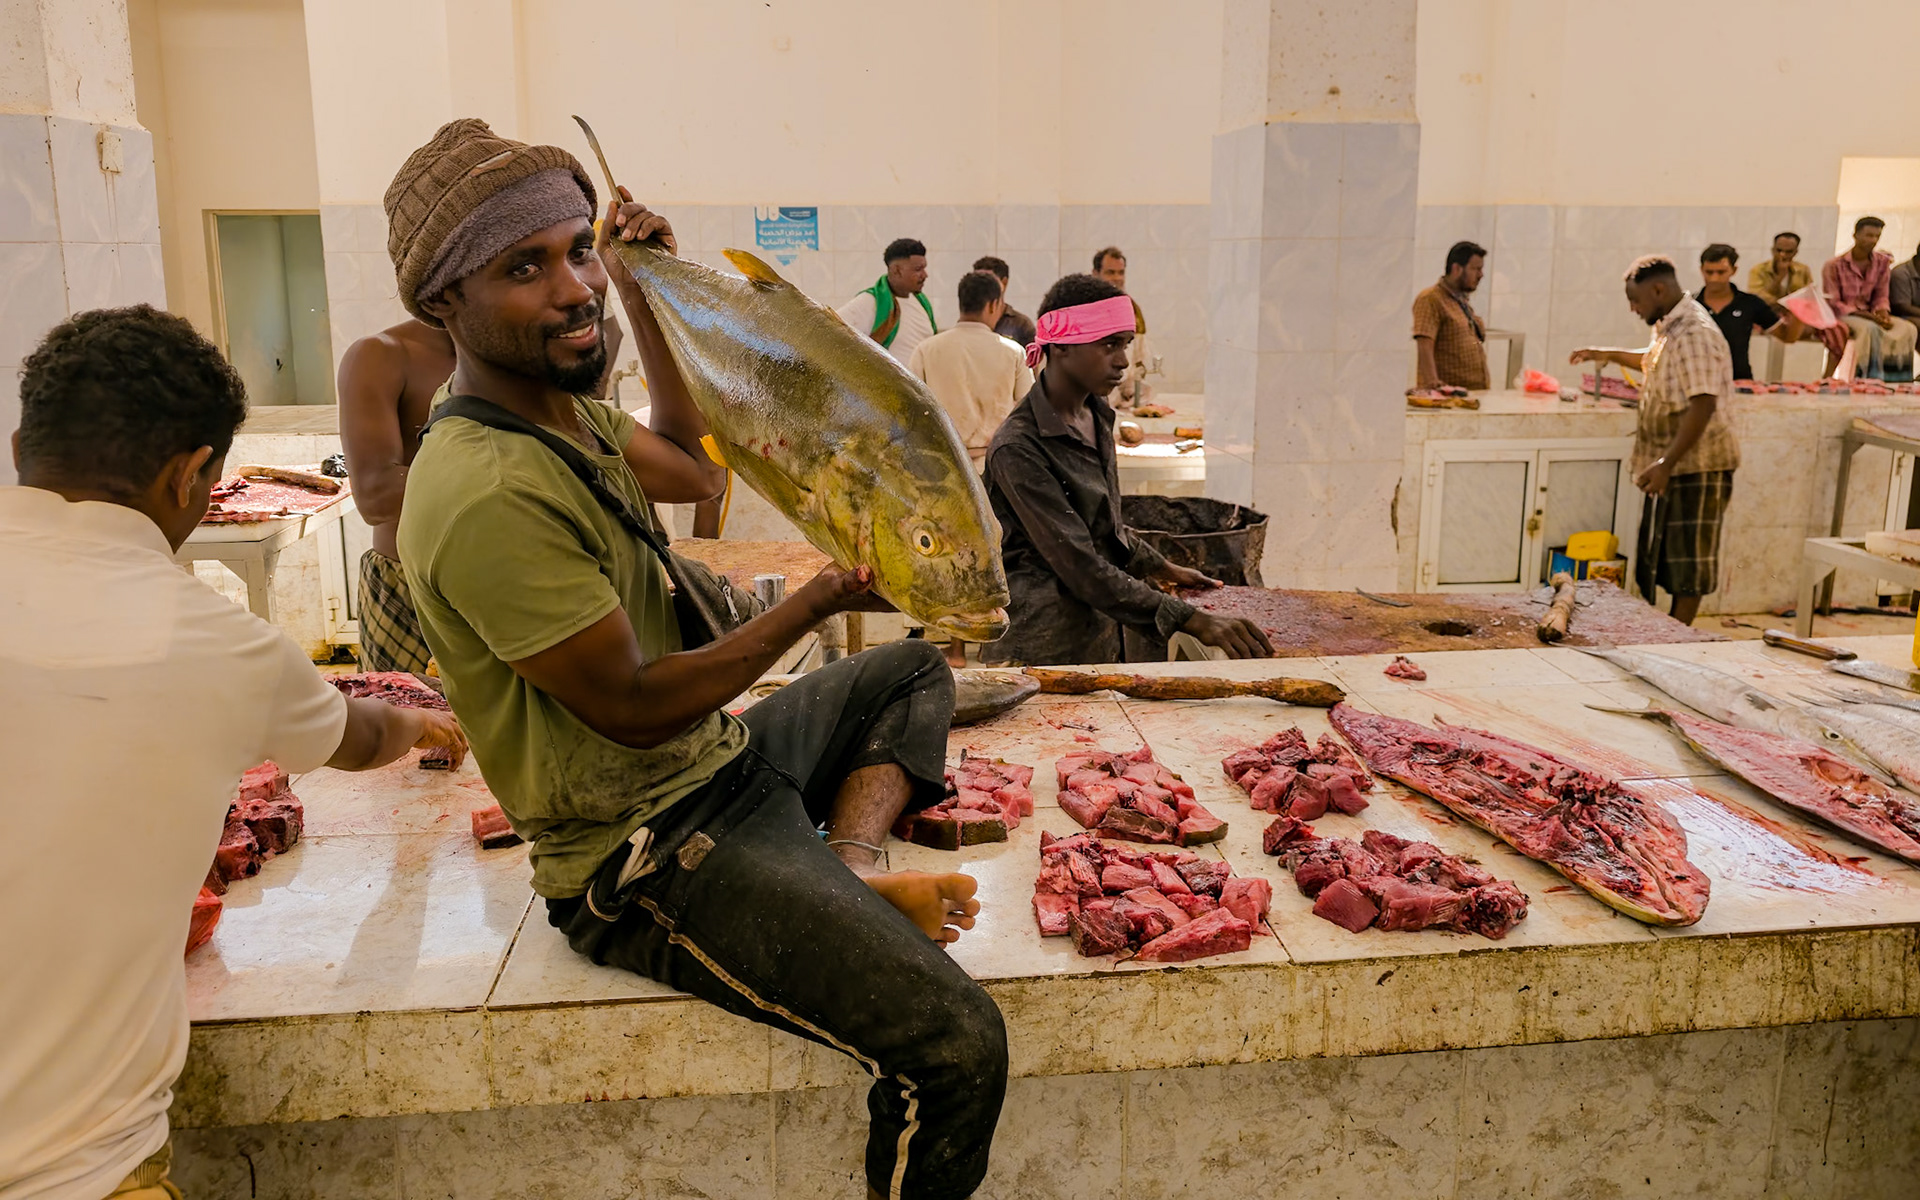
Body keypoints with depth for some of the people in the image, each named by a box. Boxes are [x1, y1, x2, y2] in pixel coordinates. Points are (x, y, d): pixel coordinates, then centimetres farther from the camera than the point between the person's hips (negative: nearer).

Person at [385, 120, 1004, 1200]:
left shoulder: (563, 410, 5)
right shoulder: (488, 496, -26)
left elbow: (694, 469, 23)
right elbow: (636, 706, -22)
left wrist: (644, 296, 14)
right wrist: (818, 601, -14)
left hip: (720, 758, 10)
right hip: (650, 859, -10)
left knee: (916, 670, 27)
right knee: (957, 1043, -23)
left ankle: (851, 863, 1)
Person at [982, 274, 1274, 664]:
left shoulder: (1097, 417, 7)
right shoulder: (1018, 448, -20)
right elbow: (1080, 567, -24)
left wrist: (1157, 566, 26)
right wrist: (1191, 620, -26)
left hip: (1109, 631, 8)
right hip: (1046, 644, -7)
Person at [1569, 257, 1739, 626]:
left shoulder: (1694, 335, -21)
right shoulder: (1668, 327, 12)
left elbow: (1703, 406, -28)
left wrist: (1666, 463, -33)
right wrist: (1608, 355, 27)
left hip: (1696, 464, -10)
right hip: (1669, 462, 10)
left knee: (1688, 561, -1)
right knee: (1663, 555, 15)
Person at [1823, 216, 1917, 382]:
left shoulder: (1883, 262, 6)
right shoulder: (1834, 265, -10)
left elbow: (1881, 296, 9)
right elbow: (1833, 304, -11)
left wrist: (1883, 314, -16)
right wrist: (1869, 316, -20)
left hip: (1868, 314, 5)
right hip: (1841, 316, -5)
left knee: (1907, 329, -21)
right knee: (1870, 329, -37)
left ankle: (1896, 379, -22)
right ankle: (1870, 378, -33)